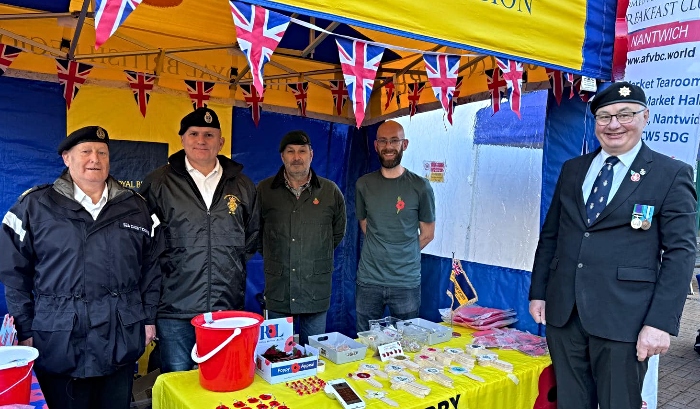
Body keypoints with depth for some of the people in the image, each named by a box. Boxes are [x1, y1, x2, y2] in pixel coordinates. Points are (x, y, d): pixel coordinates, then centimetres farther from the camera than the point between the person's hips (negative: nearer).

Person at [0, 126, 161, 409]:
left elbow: (150, 266, 9)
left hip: (122, 340, 2)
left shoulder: (135, 207, 7)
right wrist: (25, 330, -2)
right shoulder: (35, 206, 0)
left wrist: (148, 318, 6)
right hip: (60, 341, -2)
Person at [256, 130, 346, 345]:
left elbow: (338, 233, 14)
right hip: (278, 289, 0)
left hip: (317, 290, 0)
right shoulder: (264, 190, 2)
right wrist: (272, 256, 10)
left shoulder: (330, 191, 3)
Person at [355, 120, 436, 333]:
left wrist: (403, 256, 6)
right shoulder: (364, 184, 4)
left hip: (406, 283, -2)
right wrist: (385, 251, 8)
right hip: (368, 281, 2)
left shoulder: (420, 186, -3)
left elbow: (427, 234, 4)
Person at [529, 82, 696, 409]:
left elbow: (680, 253, -6)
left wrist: (661, 322, -12)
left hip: (623, 320, -4)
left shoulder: (672, 175, -1)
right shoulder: (572, 169, 12)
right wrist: (537, 292, 9)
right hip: (563, 313, 4)